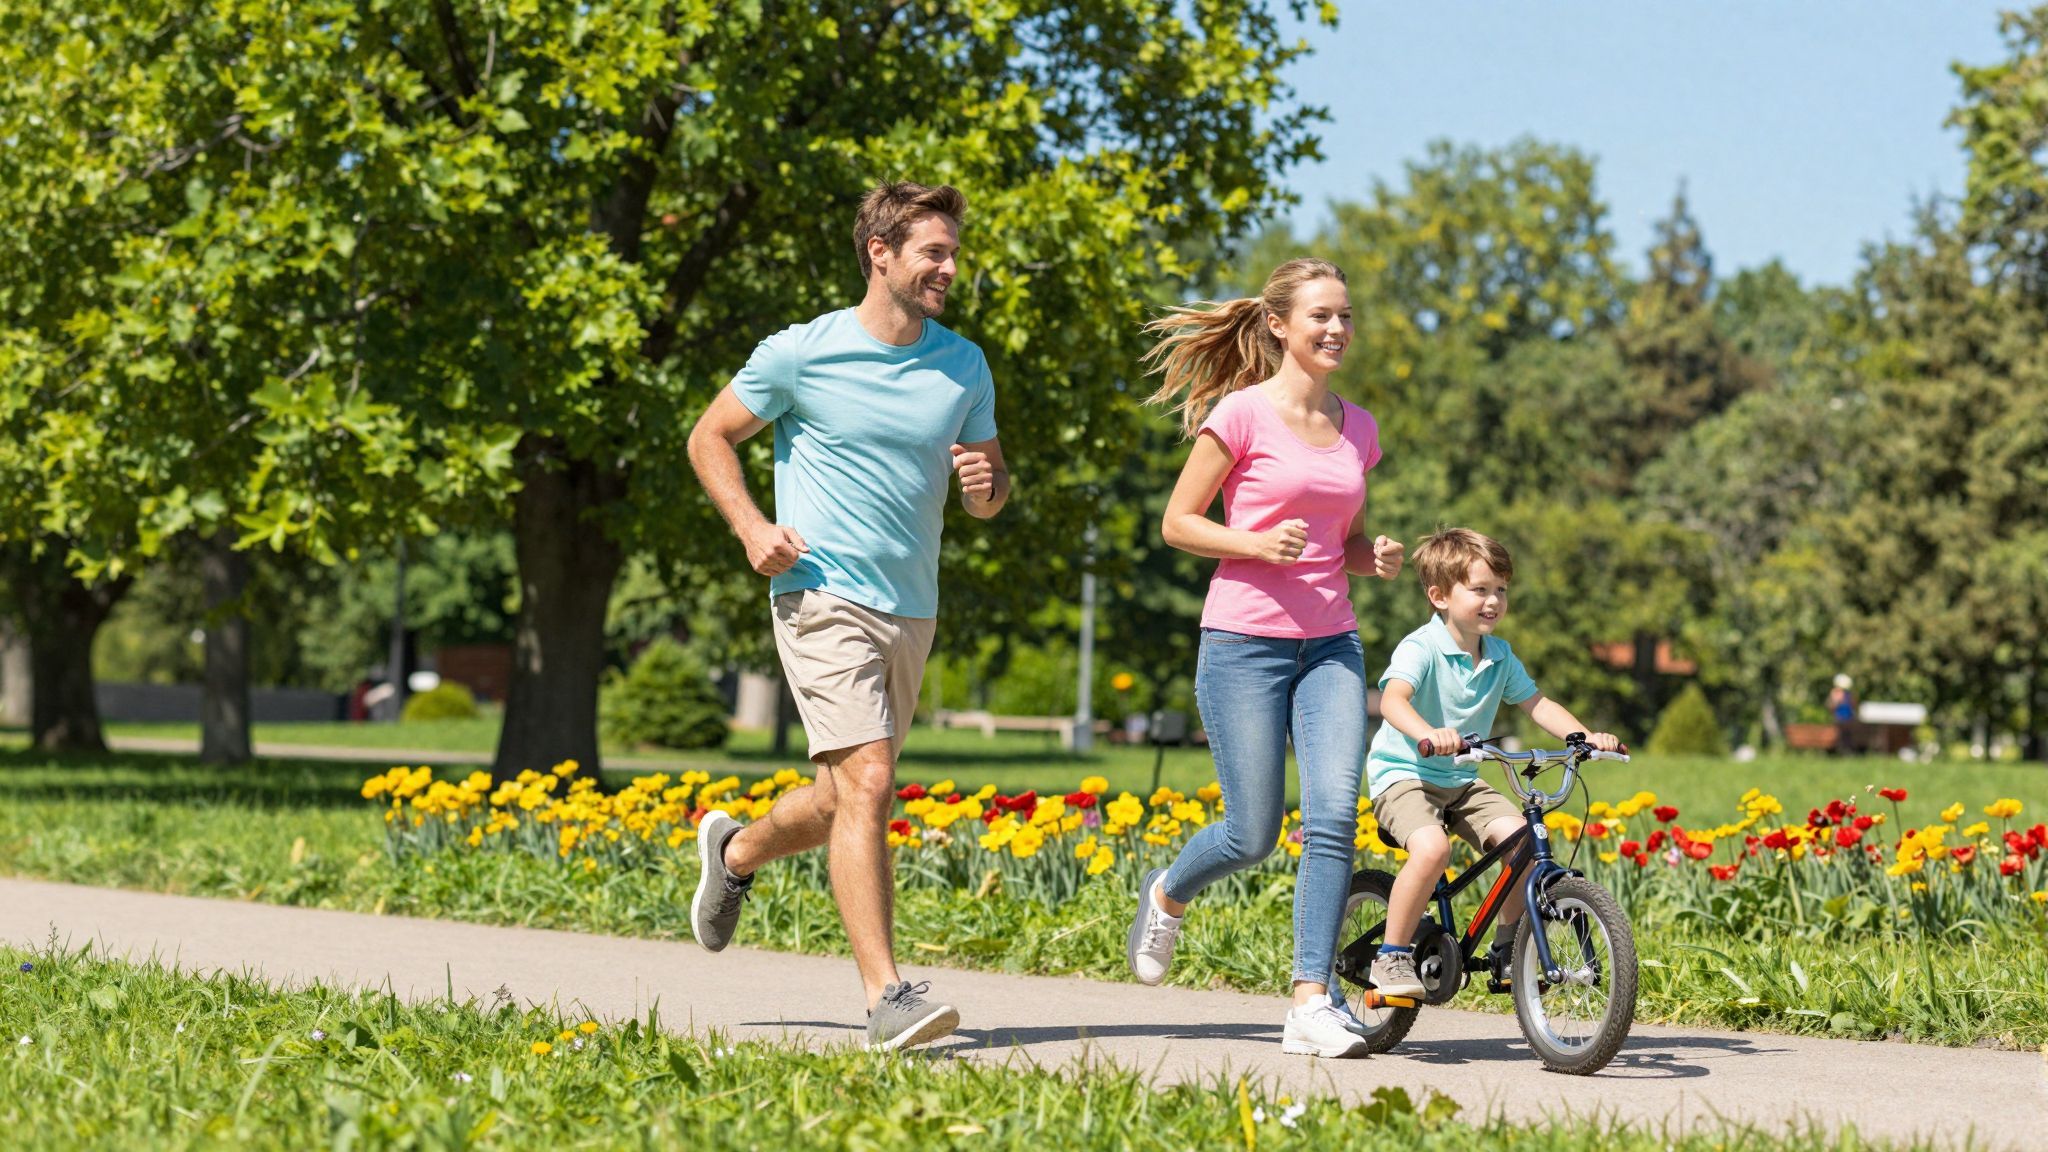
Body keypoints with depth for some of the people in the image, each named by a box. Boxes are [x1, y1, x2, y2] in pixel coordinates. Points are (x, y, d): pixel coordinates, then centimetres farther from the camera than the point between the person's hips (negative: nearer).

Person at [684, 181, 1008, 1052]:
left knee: (844, 801, 15)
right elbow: (710, 437, 5)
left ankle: (735, 853, 46)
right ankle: (885, 996, -18)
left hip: (912, 612, 6)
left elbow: (990, 490, 18)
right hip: (825, 598, -6)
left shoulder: (964, 367, 9)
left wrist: (986, 485, -7)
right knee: (866, 784, -18)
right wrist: (752, 528, -10)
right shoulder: (802, 353, -5)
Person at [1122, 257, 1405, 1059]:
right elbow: (1177, 523, -3)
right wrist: (1258, 544, -19)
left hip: (1330, 645, 4)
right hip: (1245, 642, -4)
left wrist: (1378, 558, -1)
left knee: (1334, 818, -12)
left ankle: (1312, 1005, -8)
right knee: (1253, 837, 0)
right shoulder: (1242, 414, -6)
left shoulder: (1357, 428, 10)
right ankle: (1168, 896, 34)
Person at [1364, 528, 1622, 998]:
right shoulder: (1421, 648, -17)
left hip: (1462, 782, 6)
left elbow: (1537, 704, 9)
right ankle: (1392, 957, -16)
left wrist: (1585, 736, -9)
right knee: (1431, 848, -33)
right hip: (1403, 773, -6)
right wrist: (1427, 733, -55)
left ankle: (1508, 949, 3)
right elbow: (1393, 699, -34)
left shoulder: (1500, 656, 5)